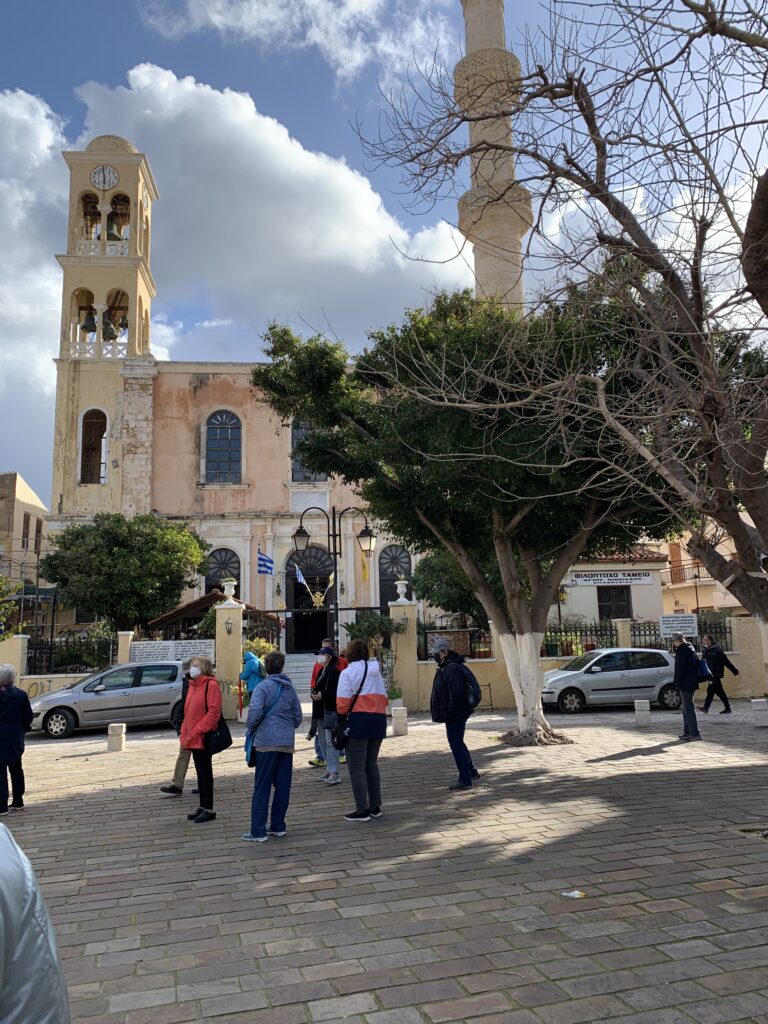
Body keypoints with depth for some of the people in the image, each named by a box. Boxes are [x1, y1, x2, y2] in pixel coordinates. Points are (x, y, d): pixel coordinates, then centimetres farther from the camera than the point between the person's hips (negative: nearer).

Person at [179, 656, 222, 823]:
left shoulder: (211, 685, -12)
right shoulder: (192, 685, 15)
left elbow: (214, 711, -19)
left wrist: (198, 731, -20)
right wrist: (185, 732, 11)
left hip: (203, 738, -8)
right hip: (192, 738, 8)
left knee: (205, 772, -2)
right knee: (200, 772, 14)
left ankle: (209, 809, 5)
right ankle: (203, 807, 23)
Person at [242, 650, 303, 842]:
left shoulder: (263, 687, -6)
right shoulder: (290, 688, 11)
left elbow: (255, 711, -18)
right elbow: (298, 717, 13)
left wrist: (250, 730, -1)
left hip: (267, 741, -5)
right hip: (287, 742, 5)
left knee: (262, 788, 0)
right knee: (283, 786, 12)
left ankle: (258, 831, 2)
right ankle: (278, 826, 19)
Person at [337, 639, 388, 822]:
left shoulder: (348, 673, -6)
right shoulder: (376, 672, 14)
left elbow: (343, 702, -12)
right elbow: (384, 698, 10)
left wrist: (342, 714, 6)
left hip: (358, 720, -7)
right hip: (378, 719, 7)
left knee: (356, 767, 1)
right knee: (371, 764, 17)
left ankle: (362, 810, 2)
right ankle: (375, 807, 20)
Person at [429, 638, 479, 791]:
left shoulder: (452, 668, -20)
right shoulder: (447, 667, 14)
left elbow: (458, 693, -28)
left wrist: (449, 713, -23)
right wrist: (448, 713, 18)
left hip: (455, 715, -11)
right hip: (456, 714, 11)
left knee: (456, 745, -5)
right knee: (458, 743, 21)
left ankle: (465, 780, 2)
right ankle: (472, 772, 33)